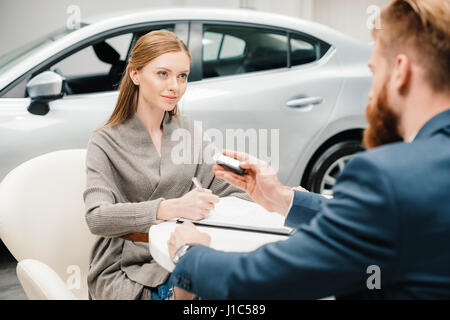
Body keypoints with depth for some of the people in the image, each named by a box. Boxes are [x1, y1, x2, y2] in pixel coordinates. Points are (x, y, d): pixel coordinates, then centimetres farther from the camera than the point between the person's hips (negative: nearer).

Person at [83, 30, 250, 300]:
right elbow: (97, 218, -19)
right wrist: (170, 208, -34)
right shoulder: (106, 143, -4)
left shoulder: (189, 132, 11)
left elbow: (227, 190, 7)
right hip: (123, 270, -4)